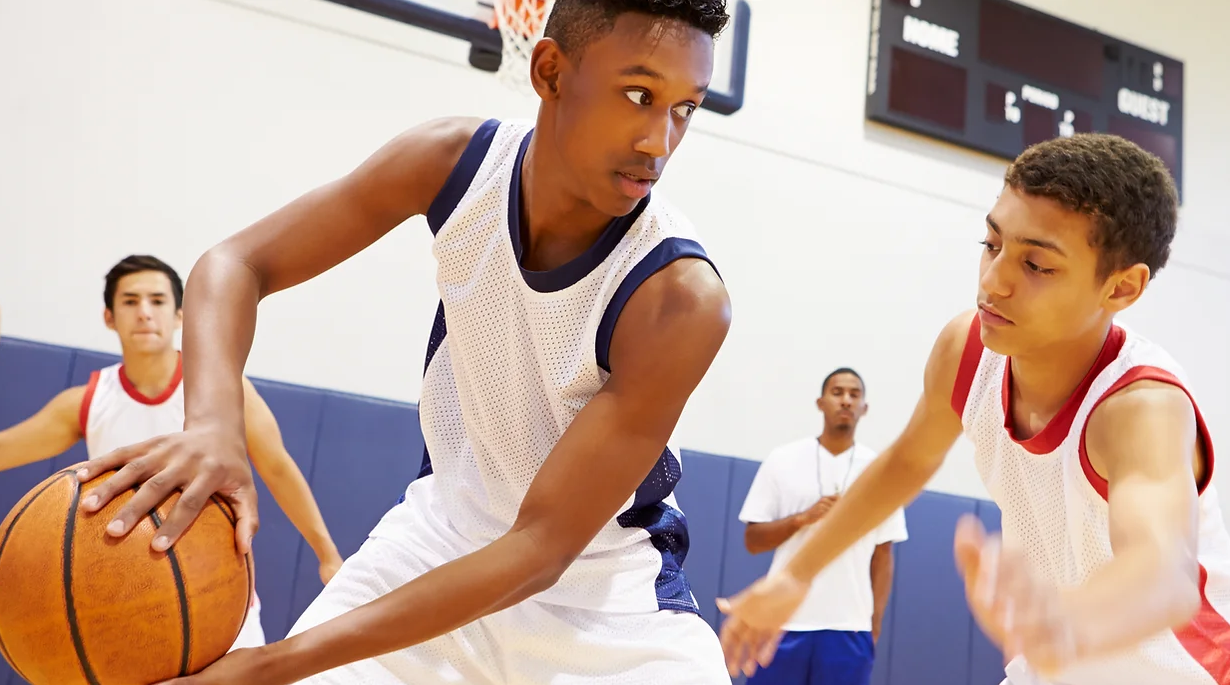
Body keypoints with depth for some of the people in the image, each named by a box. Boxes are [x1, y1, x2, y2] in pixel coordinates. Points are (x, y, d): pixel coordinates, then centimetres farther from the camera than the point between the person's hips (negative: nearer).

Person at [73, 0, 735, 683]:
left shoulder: (681, 301, -30)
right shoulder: (456, 161, -17)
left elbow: (541, 549, -29)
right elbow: (235, 263, -11)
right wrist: (213, 421, -33)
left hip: (604, 581, -2)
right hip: (446, 525, 3)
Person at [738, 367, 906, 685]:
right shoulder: (783, 460, 4)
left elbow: (882, 554, 8)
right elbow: (752, 541, 4)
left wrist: (875, 622, 0)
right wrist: (802, 518, -12)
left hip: (850, 626, 0)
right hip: (785, 621, 0)